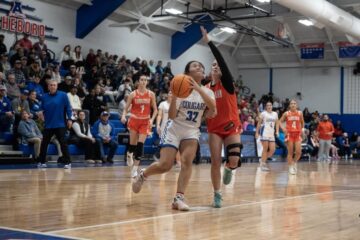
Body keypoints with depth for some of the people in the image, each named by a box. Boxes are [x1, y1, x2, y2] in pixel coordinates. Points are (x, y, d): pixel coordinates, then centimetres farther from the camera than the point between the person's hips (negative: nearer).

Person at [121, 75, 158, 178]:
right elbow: (126, 108, 0)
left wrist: (152, 119, -10)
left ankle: (135, 167, -6)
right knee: (133, 143, 4)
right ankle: (129, 154, 42)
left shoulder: (151, 94, 0)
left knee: (140, 143, -11)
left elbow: (155, 109, 5)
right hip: (134, 120, 0)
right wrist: (123, 116, -19)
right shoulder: (133, 94, -3)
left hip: (145, 121, 0)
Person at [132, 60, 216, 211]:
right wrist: (174, 96, -31)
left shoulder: (206, 91, -1)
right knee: (165, 165, -10)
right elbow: (171, 115, -15)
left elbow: (213, 109, -23)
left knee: (187, 161, -23)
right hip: (174, 130, -2)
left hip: (192, 132, 2)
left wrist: (198, 89, -33)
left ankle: (179, 198, -20)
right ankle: (143, 175, 20)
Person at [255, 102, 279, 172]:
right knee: (265, 149, -5)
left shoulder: (275, 114, 12)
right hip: (264, 133, -5)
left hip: (271, 134, 5)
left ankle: (263, 160, 19)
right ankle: (263, 164, 3)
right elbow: (259, 123, 1)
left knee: (272, 150, -1)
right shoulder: (263, 113, -1)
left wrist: (277, 131, 4)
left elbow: (277, 123, 18)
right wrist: (257, 133, -3)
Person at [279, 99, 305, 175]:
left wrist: (301, 129, 8)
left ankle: (294, 162, 19)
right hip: (289, 134, -1)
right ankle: (291, 167, 11)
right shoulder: (286, 113, -1)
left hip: (297, 134, 1)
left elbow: (302, 122, 18)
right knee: (290, 152, 0)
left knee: (298, 152, -8)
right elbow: (280, 122, 4)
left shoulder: (300, 113, 3)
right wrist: (283, 128, -11)